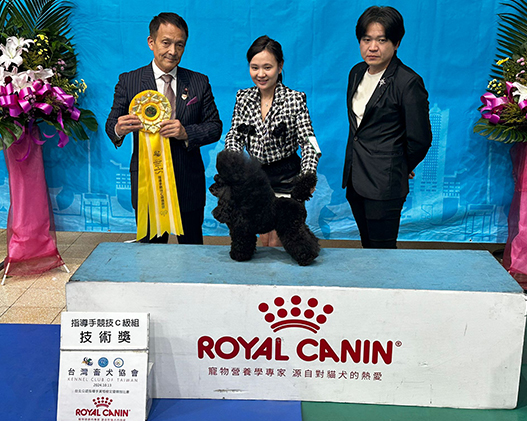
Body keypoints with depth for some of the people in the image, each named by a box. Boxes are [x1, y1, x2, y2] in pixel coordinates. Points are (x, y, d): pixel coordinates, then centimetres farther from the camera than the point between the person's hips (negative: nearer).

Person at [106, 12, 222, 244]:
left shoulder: (199, 82, 4)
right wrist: (118, 129, -25)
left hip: (189, 184, 1)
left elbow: (215, 127, 2)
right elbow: (111, 124, 0)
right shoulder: (128, 81, 2)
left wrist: (186, 133, -18)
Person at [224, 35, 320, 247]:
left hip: (286, 178, -4)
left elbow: (308, 142, -12)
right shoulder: (243, 98, 3)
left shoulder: (295, 99, -9)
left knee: (277, 242, -1)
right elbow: (234, 136, 1)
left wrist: (308, 174, -29)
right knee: (264, 239, 12)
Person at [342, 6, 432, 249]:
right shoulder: (357, 73, 9)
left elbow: (420, 140, -9)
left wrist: (402, 168, 5)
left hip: (385, 183, -7)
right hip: (355, 178, 7)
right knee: (367, 247, 15)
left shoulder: (409, 82, -13)